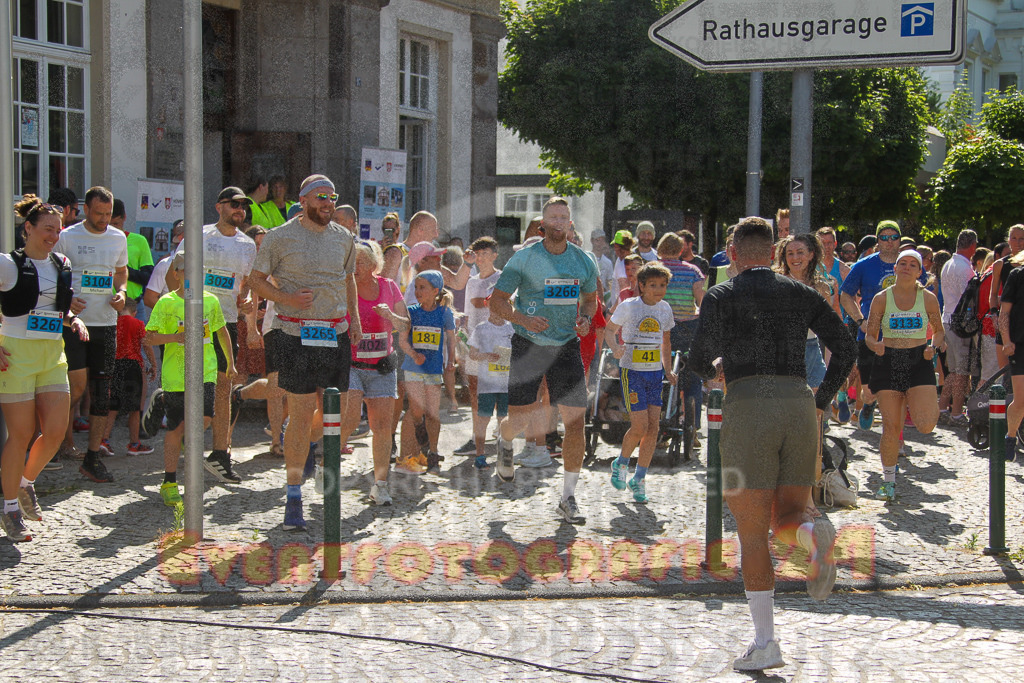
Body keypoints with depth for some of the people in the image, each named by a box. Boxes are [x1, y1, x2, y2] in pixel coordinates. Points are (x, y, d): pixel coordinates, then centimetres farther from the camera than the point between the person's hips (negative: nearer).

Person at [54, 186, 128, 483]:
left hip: (106, 324, 4)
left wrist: (121, 292, 4)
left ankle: (93, 457, 8)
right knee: (78, 384, -14)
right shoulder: (67, 237, -3)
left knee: (102, 391, 3)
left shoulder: (118, 238, 10)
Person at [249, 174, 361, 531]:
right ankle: (294, 495, 5)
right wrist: (287, 299, -14)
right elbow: (256, 280, 1)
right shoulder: (280, 237, -2)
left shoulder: (343, 237, 11)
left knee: (337, 411, 4)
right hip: (298, 335, -5)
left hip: (337, 334, 5)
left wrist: (354, 315, 11)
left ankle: (310, 444, 39)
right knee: (301, 415, -5)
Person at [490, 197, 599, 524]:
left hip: (567, 347, 2)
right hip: (529, 346, -2)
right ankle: (505, 444, 40)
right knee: (519, 419, 0)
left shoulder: (583, 261, 5)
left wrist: (585, 318, -2)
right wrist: (522, 319, -22)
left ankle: (568, 498, 4)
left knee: (576, 420, -6)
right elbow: (497, 299, -4)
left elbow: (590, 298, 20)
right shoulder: (524, 258, -6)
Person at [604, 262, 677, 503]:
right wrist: (615, 348, -19)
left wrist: (668, 370, 15)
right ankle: (621, 464, 16)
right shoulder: (628, 306, -7)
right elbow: (610, 329, 1)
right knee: (640, 426, -12)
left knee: (653, 426, -2)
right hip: (632, 371, -5)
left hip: (655, 373, 5)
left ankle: (639, 479, 10)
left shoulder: (665, 309, 7)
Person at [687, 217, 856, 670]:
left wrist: (711, 368, 18)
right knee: (785, 522, 14)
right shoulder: (801, 294, 15)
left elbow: (700, 357, -5)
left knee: (752, 534, 2)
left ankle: (765, 643, 0)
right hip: (799, 407, 3)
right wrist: (820, 402, 16)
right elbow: (845, 348, 8)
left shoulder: (721, 296, 5)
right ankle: (814, 535, -23)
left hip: (748, 408, -3)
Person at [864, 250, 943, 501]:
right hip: (888, 363, 0)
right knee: (890, 427, -2)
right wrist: (876, 346, -19)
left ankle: (913, 404, 22)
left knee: (926, 425, -15)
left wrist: (933, 347, -6)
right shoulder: (881, 298, 0)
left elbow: (939, 330, 15)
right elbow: (870, 336, 4)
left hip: (919, 363, 0)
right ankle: (888, 481, 15)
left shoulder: (928, 298, 2)